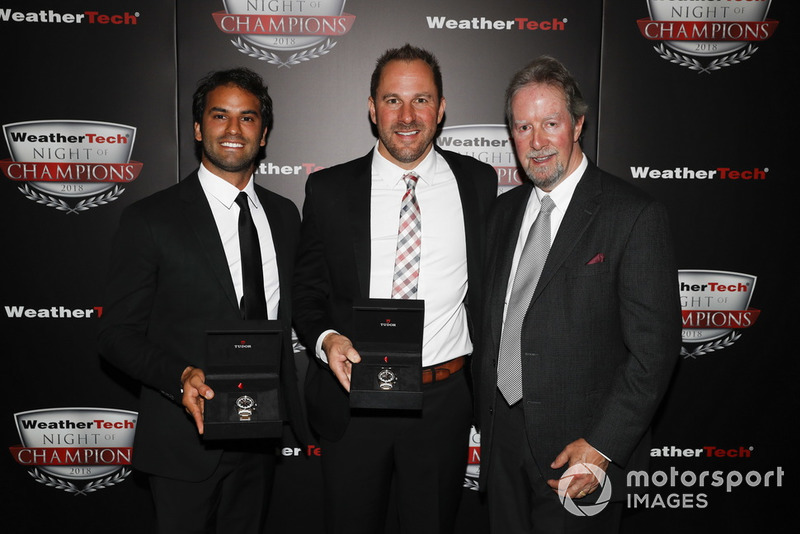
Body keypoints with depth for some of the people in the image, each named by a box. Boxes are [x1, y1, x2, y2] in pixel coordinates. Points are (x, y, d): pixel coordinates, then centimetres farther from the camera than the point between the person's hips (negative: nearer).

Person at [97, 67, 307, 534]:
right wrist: (181, 376, -25)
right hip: (186, 433, -4)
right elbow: (118, 333, -8)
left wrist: (288, 406, 4)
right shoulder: (150, 219, -10)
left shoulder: (284, 215, 5)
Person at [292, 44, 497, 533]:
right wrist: (325, 339, -17)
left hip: (444, 400, 1)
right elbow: (308, 287, 3)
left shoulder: (478, 182, 1)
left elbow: (490, 282, 7)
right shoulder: (329, 189, -2)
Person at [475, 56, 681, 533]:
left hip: (582, 446, -5)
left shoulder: (635, 216, -12)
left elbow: (655, 348, -14)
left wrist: (602, 447, -18)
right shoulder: (505, 210, 8)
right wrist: (487, 416, 8)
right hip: (503, 438, 6)